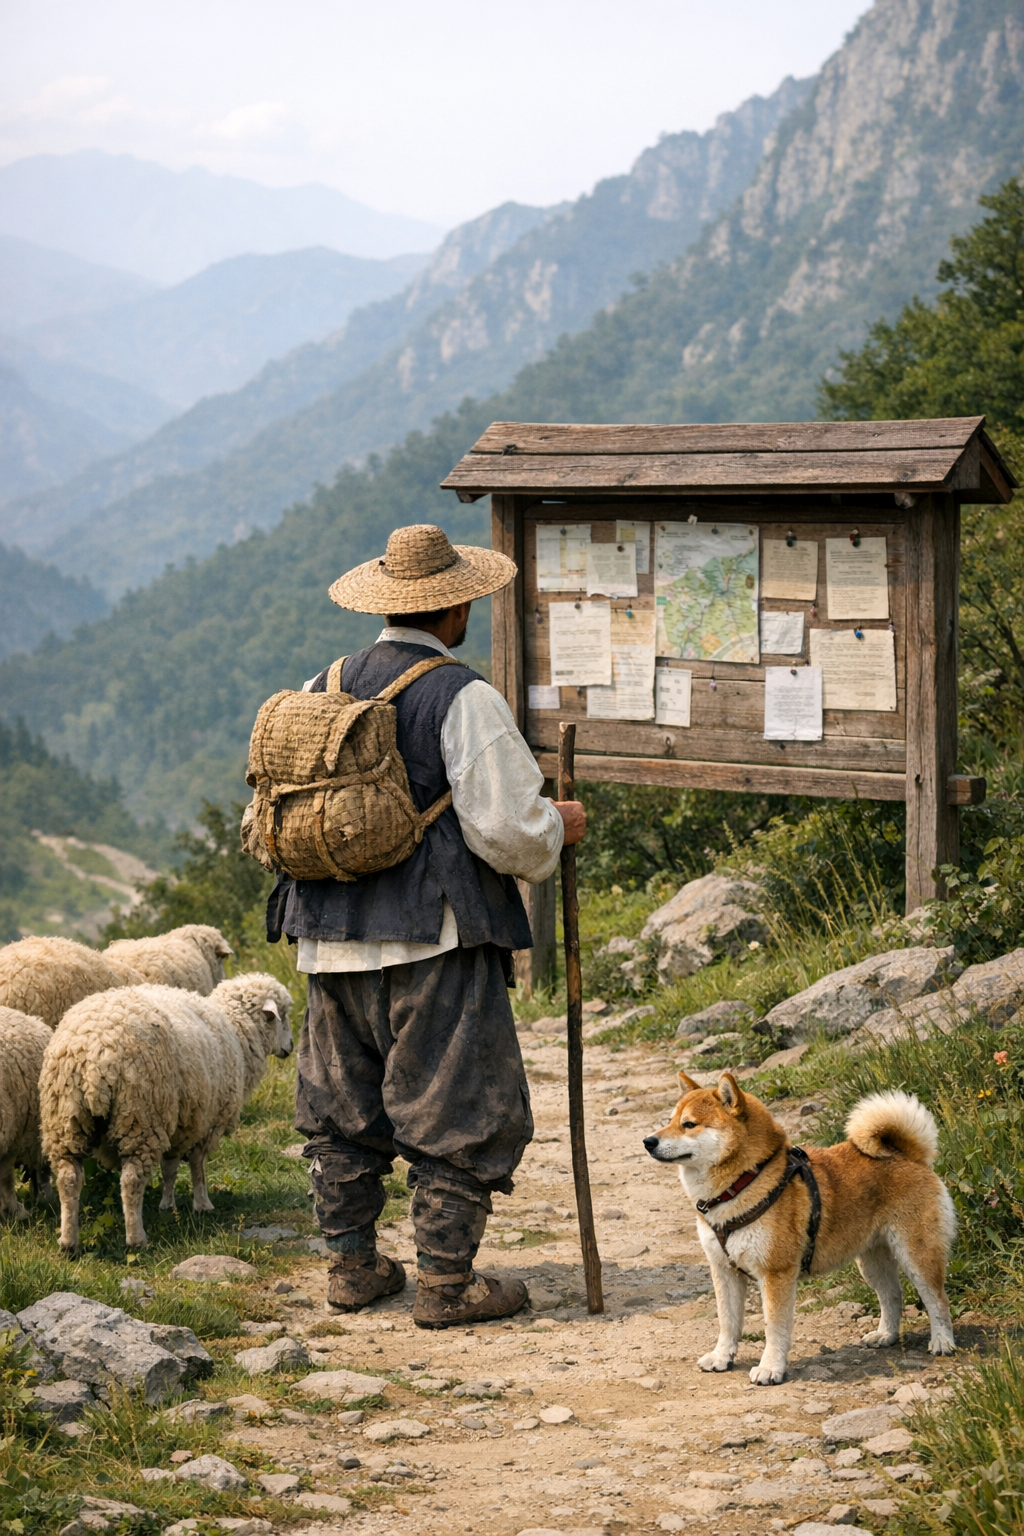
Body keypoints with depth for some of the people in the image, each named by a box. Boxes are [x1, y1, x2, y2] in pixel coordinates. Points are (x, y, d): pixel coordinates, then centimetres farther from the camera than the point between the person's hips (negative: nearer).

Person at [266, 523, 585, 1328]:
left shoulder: (322, 690, 7)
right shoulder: (464, 698, -12)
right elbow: (505, 829, -16)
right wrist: (558, 827, 4)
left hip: (332, 939, 6)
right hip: (435, 941, -6)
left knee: (342, 1107, 17)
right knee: (460, 1111, 3)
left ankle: (352, 1263, 24)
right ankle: (446, 1280, 5)